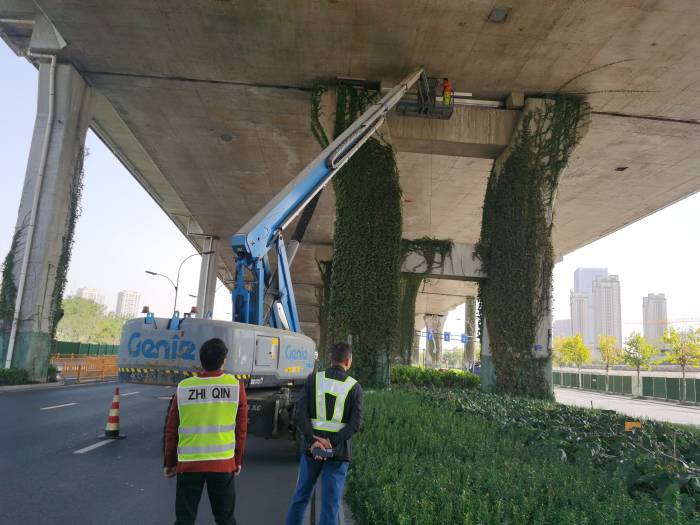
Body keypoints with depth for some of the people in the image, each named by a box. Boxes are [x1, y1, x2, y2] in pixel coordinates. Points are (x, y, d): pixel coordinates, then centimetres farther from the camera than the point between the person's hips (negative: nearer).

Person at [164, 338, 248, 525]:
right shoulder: (235, 386, -7)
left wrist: (169, 463, 15)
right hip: (223, 463, 0)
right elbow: (241, 429, -1)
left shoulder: (183, 387, -4)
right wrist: (238, 460, 11)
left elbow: (171, 430, 3)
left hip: (189, 463, 1)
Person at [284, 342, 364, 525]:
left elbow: (300, 413, -10)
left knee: (301, 496, 19)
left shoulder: (313, 379, 0)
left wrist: (314, 440, -15)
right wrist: (331, 444, -15)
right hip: (338, 452, -2)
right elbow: (355, 423, -13)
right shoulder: (354, 387, -3)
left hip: (311, 448, 2)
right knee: (330, 503, 6)